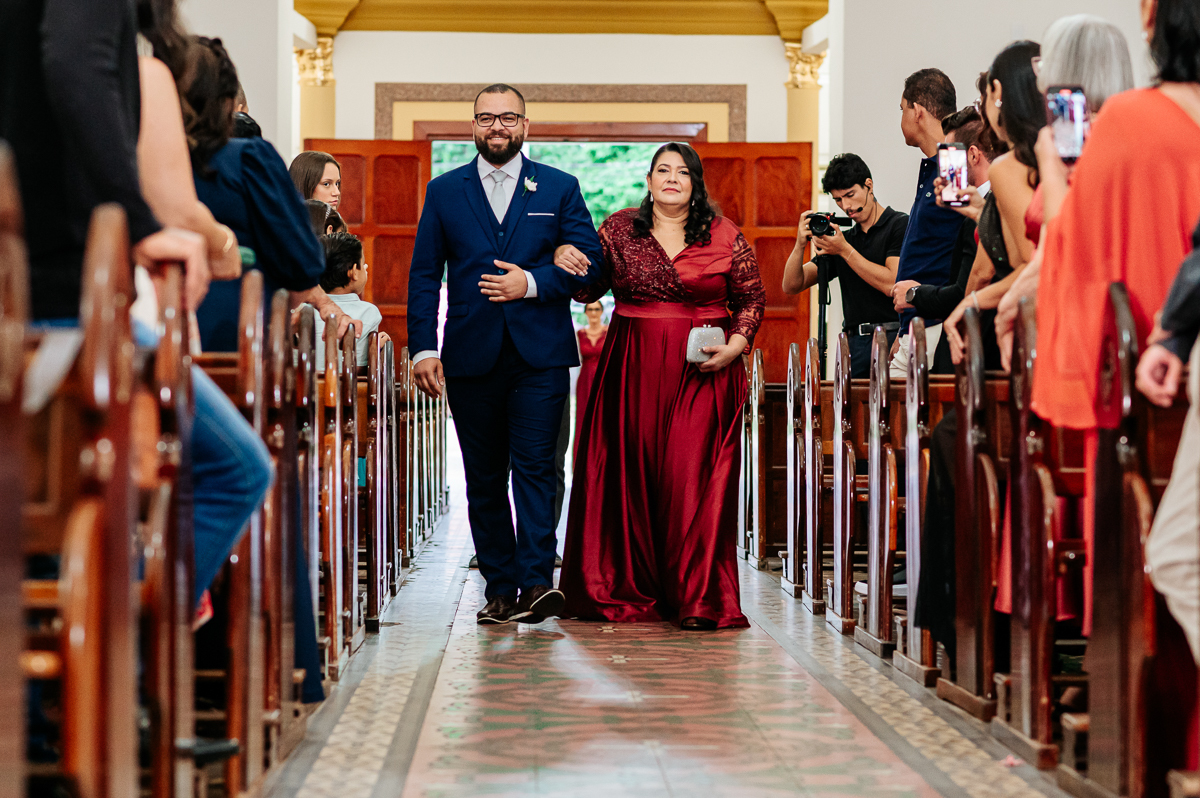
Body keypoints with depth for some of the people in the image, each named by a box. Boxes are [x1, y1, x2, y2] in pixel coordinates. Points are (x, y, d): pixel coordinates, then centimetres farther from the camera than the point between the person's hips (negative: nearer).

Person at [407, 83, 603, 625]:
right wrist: (423, 348, -2)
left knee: (535, 466, -12)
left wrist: (532, 282, -11)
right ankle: (499, 589, 10)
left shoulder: (559, 189, 9)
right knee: (484, 478, 5)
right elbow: (424, 275, 8)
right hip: (471, 355, 2)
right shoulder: (444, 192, 12)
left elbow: (590, 260, 4)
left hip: (540, 354, -2)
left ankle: (536, 581, -15)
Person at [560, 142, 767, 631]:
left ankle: (698, 599, -2)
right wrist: (568, 263, -13)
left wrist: (735, 346, -5)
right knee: (632, 472, 1)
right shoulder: (619, 229, 8)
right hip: (632, 370, 1)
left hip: (702, 371, -1)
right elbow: (589, 288, 8)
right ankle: (629, 593, 11)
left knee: (693, 476, -6)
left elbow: (752, 298, 10)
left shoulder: (724, 236, 5)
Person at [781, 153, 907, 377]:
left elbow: (892, 284, -11)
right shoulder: (844, 239, 20)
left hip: (893, 338, -5)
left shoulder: (900, 225, 3)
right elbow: (791, 286, 17)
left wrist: (844, 250, -8)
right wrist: (800, 245, -1)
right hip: (856, 343, 5)